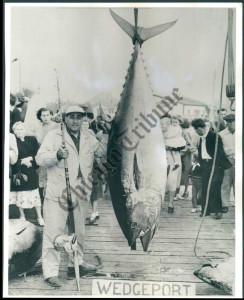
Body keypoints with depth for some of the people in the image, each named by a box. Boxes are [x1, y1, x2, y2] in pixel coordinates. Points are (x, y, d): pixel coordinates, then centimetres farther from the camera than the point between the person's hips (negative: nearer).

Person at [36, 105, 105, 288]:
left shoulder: (89, 138, 11)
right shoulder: (54, 136, -3)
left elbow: (102, 154, 23)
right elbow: (40, 158, -11)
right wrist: (57, 155, -29)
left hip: (81, 192, 6)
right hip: (58, 193, -5)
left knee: (79, 230, 17)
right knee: (54, 231, -6)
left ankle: (77, 261, 35)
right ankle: (51, 272, 2)